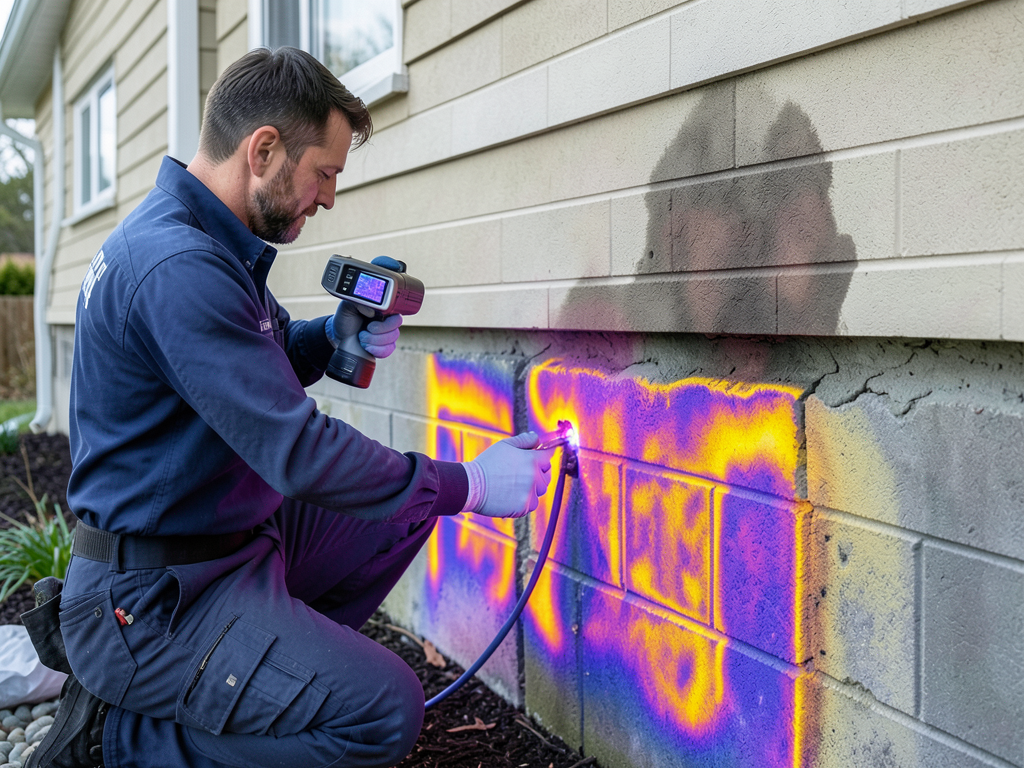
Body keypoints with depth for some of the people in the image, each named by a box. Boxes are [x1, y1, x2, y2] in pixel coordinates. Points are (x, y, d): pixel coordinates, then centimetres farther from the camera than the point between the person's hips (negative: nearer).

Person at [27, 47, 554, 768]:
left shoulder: (213, 244, 8)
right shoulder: (178, 268, -25)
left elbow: (264, 362, 20)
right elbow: (298, 452, -28)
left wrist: (332, 337, -2)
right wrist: (470, 484, -19)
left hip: (231, 539, 10)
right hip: (151, 599, -10)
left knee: (405, 511, 14)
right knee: (385, 710, -19)